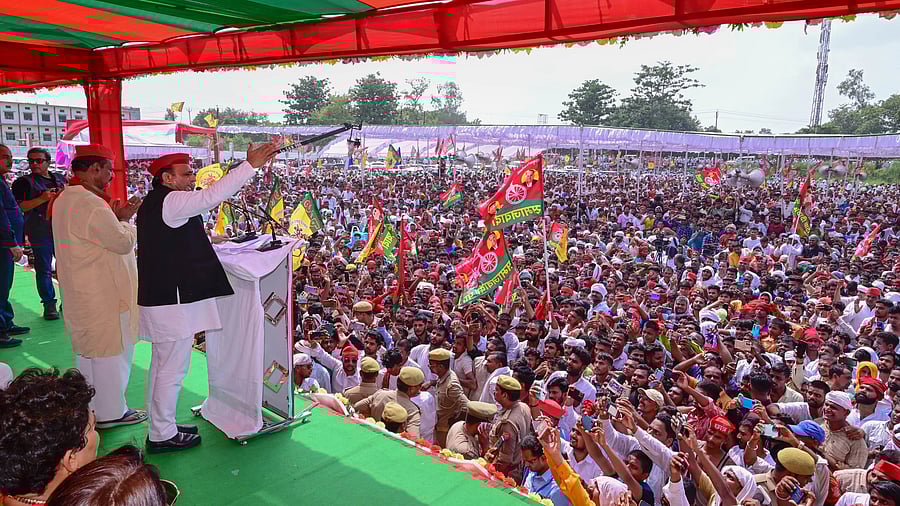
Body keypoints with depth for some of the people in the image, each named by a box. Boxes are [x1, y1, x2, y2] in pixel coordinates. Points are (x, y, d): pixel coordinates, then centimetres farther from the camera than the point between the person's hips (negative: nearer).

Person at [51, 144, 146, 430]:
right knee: (111, 352, 2)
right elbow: (124, 243, -20)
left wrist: (115, 217, 9)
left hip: (80, 292, 10)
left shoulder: (63, 200, 10)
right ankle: (111, 413, 12)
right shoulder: (92, 205, -24)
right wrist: (124, 219, -4)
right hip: (103, 294, -10)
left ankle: (91, 408, 32)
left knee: (88, 350, 19)